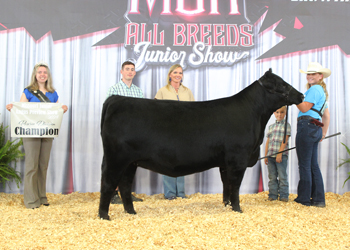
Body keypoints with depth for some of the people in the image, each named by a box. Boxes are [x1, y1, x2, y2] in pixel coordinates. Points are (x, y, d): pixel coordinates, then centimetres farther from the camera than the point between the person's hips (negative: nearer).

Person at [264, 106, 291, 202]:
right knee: (272, 177, 7)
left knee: (282, 176, -2)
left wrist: (280, 154, -15)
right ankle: (273, 195, 13)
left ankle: (284, 195, 5)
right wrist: (266, 155, 11)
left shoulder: (286, 125, 1)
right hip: (270, 155, 5)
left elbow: (284, 141, -8)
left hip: (281, 155, -5)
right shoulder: (271, 126, 16)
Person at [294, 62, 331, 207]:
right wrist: (324, 132, 27)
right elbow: (327, 116, 27)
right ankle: (318, 199, 13)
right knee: (313, 165, 11)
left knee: (304, 165, -6)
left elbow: (305, 108, -14)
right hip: (316, 129, 10)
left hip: (307, 126, -10)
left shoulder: (314, 89, -6)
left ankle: (304, 199, -1)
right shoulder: (322, 91, 25)